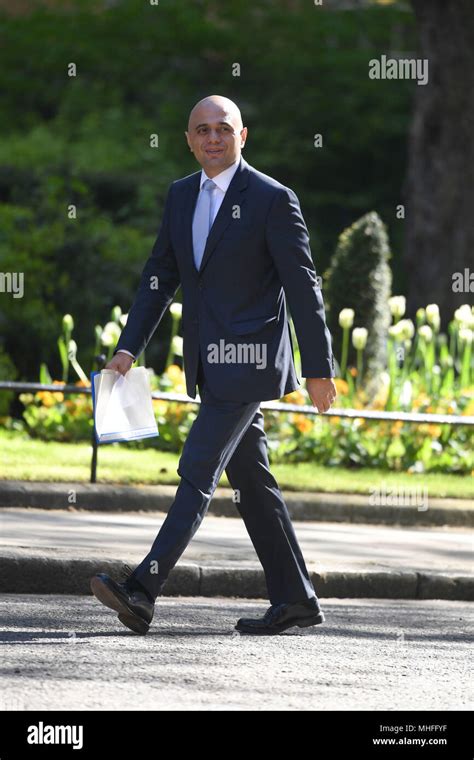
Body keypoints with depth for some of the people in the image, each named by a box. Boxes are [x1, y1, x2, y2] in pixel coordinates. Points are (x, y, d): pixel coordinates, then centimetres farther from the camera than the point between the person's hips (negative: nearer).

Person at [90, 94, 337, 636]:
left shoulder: (272, 199, -9)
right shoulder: (181, 196, 11)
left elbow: (302, 286, -8)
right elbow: (159, 277, 14)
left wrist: (319, 367, -8)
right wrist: (128, 347, 4)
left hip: (247, 362, -8)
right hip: (210, 365, 8)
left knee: (197, 471, -14)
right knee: (251, 480, 11)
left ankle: (143, 592, -21)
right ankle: (295, 600, 18)